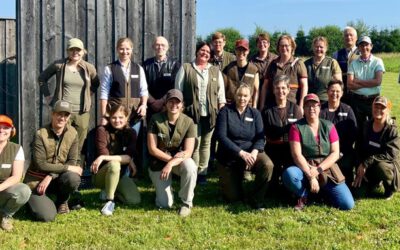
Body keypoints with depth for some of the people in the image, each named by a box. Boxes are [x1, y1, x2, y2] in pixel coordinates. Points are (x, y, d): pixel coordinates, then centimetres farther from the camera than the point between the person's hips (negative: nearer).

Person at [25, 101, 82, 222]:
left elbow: (72, 161, -8)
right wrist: (67, 168, -23)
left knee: (73, 178, -33)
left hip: (56, 179, 3)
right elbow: (41, 165, -20)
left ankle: (62, 202, 2)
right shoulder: (41, 134, -16)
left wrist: (50, 177, -20)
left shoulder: (73, 134, -5)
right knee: (47, 216, -23)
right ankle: (37, 201, 15)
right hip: (36, 180, -3)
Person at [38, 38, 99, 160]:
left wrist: (89, 96, 11)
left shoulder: (89, 68, 4)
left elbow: (95, 83, 23)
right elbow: (42, 78, 13)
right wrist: (47, 96, 7)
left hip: (82, 112, 2)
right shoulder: (59, 65, -1)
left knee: (79, 147, 4)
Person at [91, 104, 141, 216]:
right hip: (101, 174, -4)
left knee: (134, 200, -18)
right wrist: (126, 160, -16)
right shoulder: (102, 130, -12)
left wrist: (104, 157, -28)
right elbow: (103, 155, -17)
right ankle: (109, 201, -21)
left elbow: (128, 157, -17)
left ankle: (111, 191, 14)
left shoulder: (130, 133, -3)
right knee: (114, 164, -37)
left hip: (121, 174, 4)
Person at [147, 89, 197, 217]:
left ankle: (187, 203, -13)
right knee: (165, 204, -10)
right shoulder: (156, 119, -13)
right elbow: (152, 149, -13)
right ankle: (163, 187, 28)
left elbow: (188, 152, -18)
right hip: (159, 161, -1)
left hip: (180, 160, 1)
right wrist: (171, 158, -21)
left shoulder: (188, 122, -12)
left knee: (190, 166, -37)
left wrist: (171, 164, -32)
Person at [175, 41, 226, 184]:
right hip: (192, 113, -3)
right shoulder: (185, 68, 7)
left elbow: (221, 94, 12)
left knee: (206, 144, 7)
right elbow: (178, 90, 4)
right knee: (194, 144, -6)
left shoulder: (216, 71, 15)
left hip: (210, 114, 3)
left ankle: (202, 173, 13)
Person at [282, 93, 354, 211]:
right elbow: (297, 155, -12)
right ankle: (303, 195, -5)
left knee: (347, 205, -14)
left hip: (326, 169, 2)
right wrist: (310, 177, -23)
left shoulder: (329, 126, 6)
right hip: (305, 169, -2)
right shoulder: (297, 127, -3)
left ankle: (324, 191, 19)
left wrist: (318, 169, -16)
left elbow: (335, 153, -1)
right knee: (289, 174, -38)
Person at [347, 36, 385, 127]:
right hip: (357, 100, 1)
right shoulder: (353, 63, 3)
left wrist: (358, 81, -8)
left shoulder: (377, 61, 1)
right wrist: (369, 83, -10)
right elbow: (350, 84, -6)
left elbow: (378, 81, -11)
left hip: (373, 99, -1)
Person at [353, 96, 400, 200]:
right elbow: (359, 148, 4)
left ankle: (389, 188, -6)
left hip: (389, 163, -5)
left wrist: (366, 163, -31)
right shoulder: (367, 125, -2)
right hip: (368, 166, 5)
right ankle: (375, 181, 28)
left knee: (381, 167, -38)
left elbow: (390, 154, -27)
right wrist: (361, 165, -10)